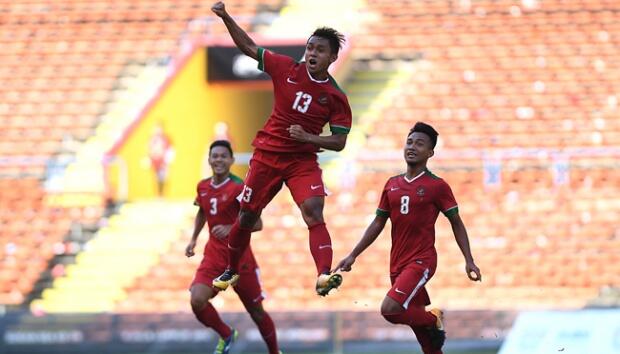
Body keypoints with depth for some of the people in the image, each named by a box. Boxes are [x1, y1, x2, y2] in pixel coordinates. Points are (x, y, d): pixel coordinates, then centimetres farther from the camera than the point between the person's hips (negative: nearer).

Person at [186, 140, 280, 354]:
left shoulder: (238, 188, -14)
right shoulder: (203, 187, 3)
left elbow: (257, 224, -17)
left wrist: (231, 229, -31)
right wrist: (193, 239, 16)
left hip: (240, 257, -4)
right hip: (213, 256, 4)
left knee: (256, 312, 6)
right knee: (197, 300, -18)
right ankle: (226, 335, 9)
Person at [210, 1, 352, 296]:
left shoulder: (335, 97, -8)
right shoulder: (286, 69, -4)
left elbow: (339, 142, -5)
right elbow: (249, 47, 4)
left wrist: (308, 137, -21)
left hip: (303, 160, -2)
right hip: (267, 155, 2)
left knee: (313, 211, -26)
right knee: (247, 215, 11)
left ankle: (324, 275, -40)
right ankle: (231, 271, 34)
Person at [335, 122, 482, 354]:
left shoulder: (437, 186, -6)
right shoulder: (392, 185, 10)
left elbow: (456, 223, 0)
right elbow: (378, 223, 15)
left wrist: (469, 261, -7)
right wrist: (353, 255, 11)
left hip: (422, 262, -6)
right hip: (397, 264, 6)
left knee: (390, 309, -23)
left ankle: (434, 320, 1)